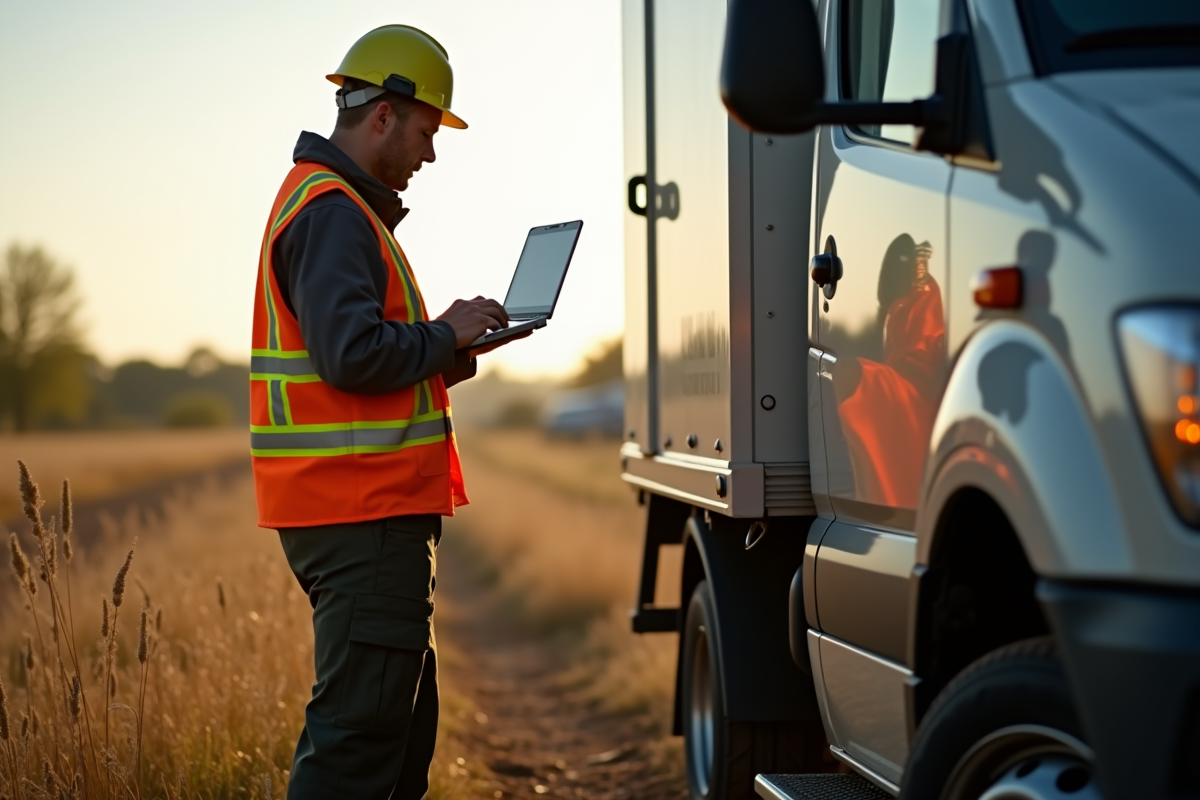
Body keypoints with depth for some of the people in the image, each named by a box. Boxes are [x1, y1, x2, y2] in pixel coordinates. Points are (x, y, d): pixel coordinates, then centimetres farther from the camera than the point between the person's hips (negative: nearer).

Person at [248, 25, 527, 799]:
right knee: (362, 726, -10)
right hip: (362, 511, -11)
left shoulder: (338, 205, 21)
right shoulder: (333, 211, -13)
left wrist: (441, 357, 12)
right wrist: (446, 335, -9)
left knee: (404, 717, 17)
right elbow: (353, 354, -25)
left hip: (369, 509, 11)